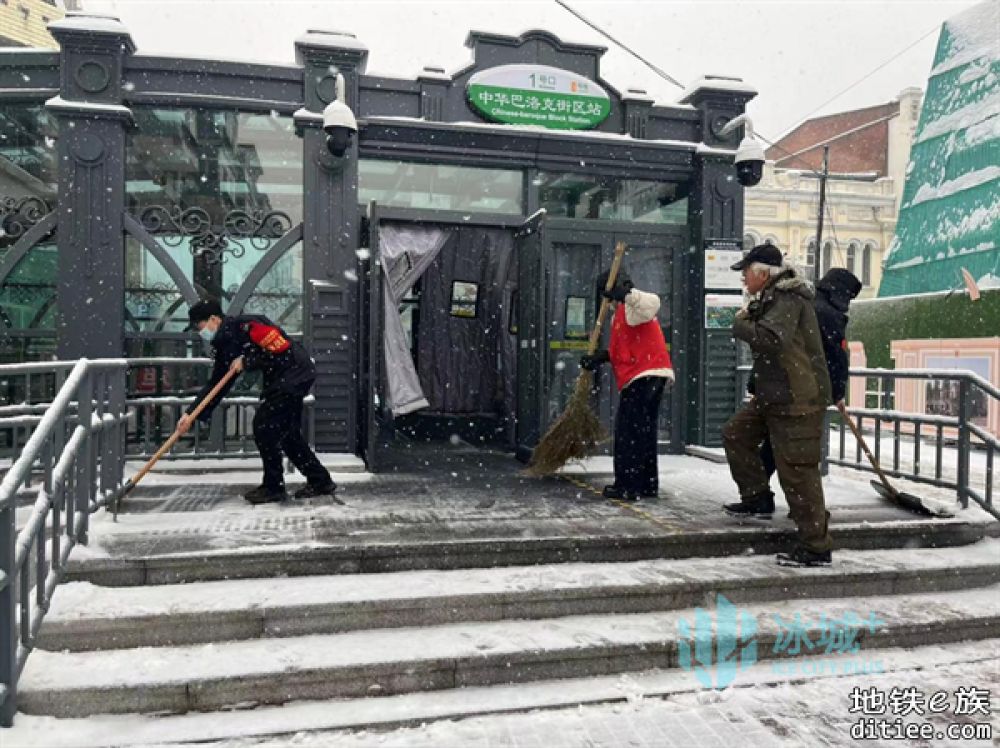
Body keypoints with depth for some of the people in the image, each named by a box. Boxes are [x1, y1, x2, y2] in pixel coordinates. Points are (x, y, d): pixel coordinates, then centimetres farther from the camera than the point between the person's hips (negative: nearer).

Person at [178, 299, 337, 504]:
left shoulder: (244, 324, -18)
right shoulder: (224, 342, 9)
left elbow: (282, 349, -24)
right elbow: (216, 384, 10)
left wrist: (247, 361, -17)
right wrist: (191, 414, 4)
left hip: (295, 372, -9)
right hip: (281, 379, 9)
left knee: (263, 425, -8)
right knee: (286, 431, 11)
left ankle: (274, 487, 4)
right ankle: (320, 481, 20)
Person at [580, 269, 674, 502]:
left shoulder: (631, 307, -9)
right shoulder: (623, 312, 24)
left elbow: (652, 302, -32)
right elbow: (623, 348, 23)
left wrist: (626, 293, -38)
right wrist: (600, 357, 12)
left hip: (643, 376, -11)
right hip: (651, 376, 11)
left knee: (628, 432, -5)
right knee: (643, 432, 16)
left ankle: (628, 487, -1)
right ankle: (647, 484, 23)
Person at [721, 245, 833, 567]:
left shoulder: (788, 300, -17)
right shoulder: (772, 298, 15)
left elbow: (770, 339, -32)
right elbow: (763, 337, 20)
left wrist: (740, 324, -16)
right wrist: (748, 318, 4)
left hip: (798, 401, -11)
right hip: (772, 396, 11)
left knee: (797, 472, -7)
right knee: (736, 434, 19)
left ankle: (816, 548, 1)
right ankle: (758, 498, 29)